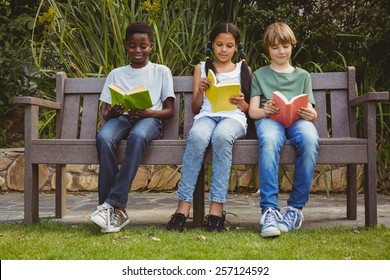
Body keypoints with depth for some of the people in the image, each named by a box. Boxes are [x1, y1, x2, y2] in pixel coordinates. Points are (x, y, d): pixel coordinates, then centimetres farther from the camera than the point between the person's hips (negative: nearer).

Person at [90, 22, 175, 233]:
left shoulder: (161, 71, 16)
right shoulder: (116, 74, 21)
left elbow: (170, 110, 8)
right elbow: (105, 114, 14)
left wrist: (146, 113, -13)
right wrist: (113, 113, -12)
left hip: (150, 119, -2)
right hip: (121, 119, 2)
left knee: (138, 135, -40)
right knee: (103, 137, -35)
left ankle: (112, 205, -39)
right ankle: (116, 210, -33)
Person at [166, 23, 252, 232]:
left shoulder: (244, 70, 20)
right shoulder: (202, 68, 20)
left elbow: (248, 109, 18)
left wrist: (242, 103, -5)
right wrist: (200, 91, -4)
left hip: (234, 117, 0)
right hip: (207, 115, 1)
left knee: (221, 136, -38)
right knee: (196, 137, -37)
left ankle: (217, 208, -36)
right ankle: (183, 206, -36)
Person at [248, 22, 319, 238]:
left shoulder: (302, 75, 27)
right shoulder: (259, 75, 24)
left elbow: (310, 110, 16)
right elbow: (252, 110, 11)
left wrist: (311, 115, -10)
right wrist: (265, 111, -13)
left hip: (297, 119, 1)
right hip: (269, 119, -1)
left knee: (310, 139, -37)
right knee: (269, 140, -40)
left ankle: (296, 207, -25)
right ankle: (269, 208, -40)